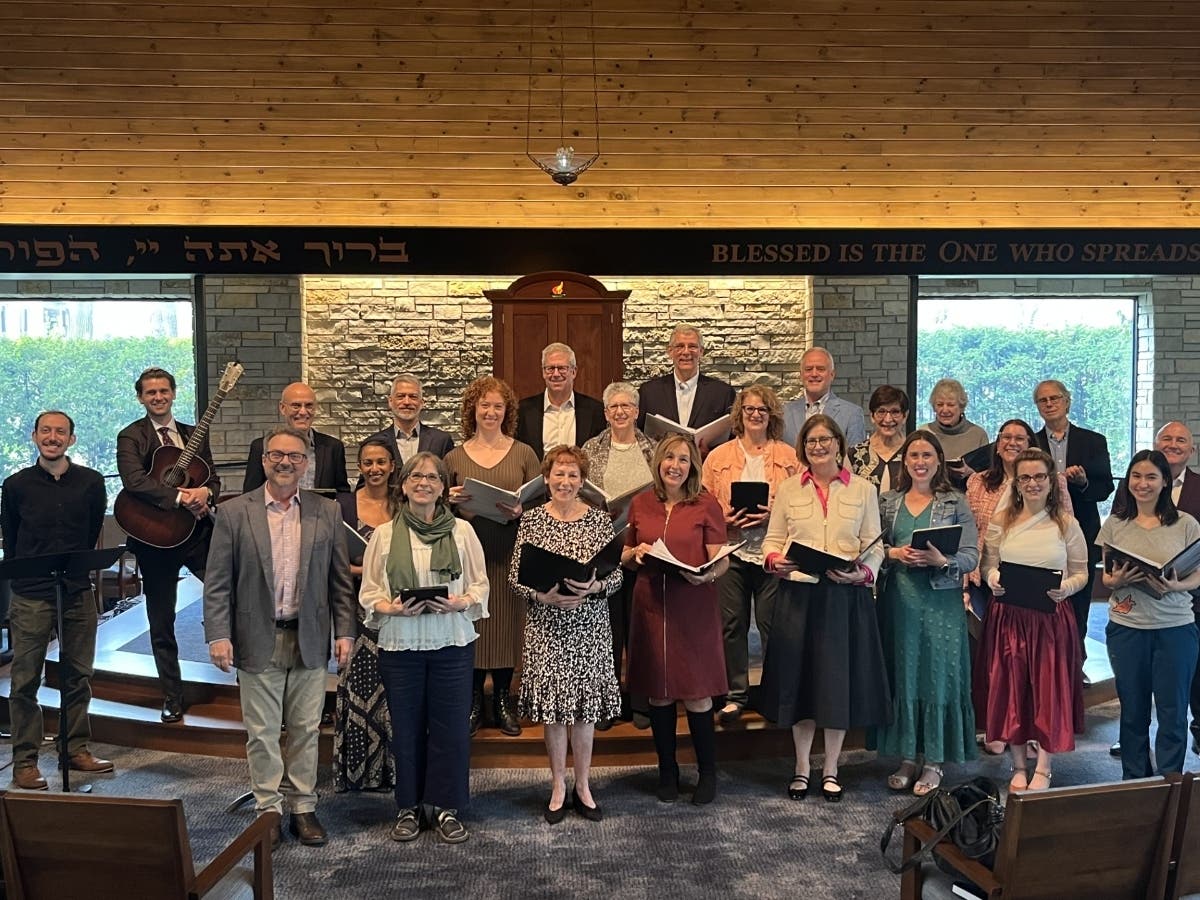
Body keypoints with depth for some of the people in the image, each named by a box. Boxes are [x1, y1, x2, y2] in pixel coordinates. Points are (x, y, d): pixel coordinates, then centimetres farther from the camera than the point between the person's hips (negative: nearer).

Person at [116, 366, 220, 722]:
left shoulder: (194, 434, 14)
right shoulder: (131, 436, -1)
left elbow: (214, 478, 11)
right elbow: (134, 481, -18)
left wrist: (206, 492, -13)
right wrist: (180, 497, -26)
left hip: (198, 531, 3)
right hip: (156, 536, -3)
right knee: (161, 622, 7)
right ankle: (172, 697, 20)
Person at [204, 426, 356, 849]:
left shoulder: (327, 513, 3)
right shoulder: (234, 513, -2)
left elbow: (340, 579, 6)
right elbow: (218, 583, -2)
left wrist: (344, 631, 1)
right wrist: (218, 635, -10)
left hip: (310, 640, 2)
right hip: (258, 641, -1)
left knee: (306, 730, 11)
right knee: (262, 732, 7)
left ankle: (303, 807, 24)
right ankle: (268, 810, 21)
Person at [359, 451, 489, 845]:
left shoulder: (462, 530, 4)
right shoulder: (384, 534, 4)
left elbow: (480, 584, 4)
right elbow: (368, 593, 3)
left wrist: (459, 603, -15)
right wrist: (393, 608, -16)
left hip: (453, 643, 0)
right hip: (400, 644, 0)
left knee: (451, 726, 3)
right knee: (406, 727, 8)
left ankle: (445, 807, 18)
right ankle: (409, 807, 23)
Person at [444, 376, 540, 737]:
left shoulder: (523, 453, 6)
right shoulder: (454, 457, 7)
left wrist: (520, 511, -14)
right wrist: (450, 500, -10)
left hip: (510, 553, 0)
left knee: (507, 623, 4)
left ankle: (503, 699, 20)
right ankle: (473, 701, 17)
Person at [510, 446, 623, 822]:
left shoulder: (600, 519, 1)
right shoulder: (531, 520, 1)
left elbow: (617, 575, 1)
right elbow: (515, 575, 0)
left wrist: (594, 586, -18)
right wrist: (543, 595, -16)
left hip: (590, 627, 0)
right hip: (546, 627, 0)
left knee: (586, 706, 6)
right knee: (553, 707, 5)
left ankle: (582, 786, 22)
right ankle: (558, 788, 21)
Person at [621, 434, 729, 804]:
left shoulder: (707, 504, -2)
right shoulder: (640, 504, 8)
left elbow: (721, 561, -3)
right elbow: (626, 558, 17)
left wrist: (705, 575, -23)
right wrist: (636, 553, -5)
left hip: (694, 608, -3)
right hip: (651, 606, 3)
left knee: (697, 694, 0)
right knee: (658, 692, 9)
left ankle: (707, 772, 19)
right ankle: (667, 771, 25)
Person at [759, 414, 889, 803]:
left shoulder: (863, 490, 5)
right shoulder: (788, 490, 7)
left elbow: (874, 546, 3)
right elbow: (773, 539, 7)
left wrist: (863, 572, -15)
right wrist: (774, 561, -14)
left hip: (847, 596, 0)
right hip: (798, 595, 1)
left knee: (840, 679, 5)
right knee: (800, 678, 6)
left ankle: (831, 769, 21)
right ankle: (802, 768, 22)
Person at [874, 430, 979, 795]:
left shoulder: (956, 503, 2)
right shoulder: (888, 502, 9)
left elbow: (971, 557, -3)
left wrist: (941, 560, -20)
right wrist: (894, 553, -10)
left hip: (941, 601, -2)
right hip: (898, 600, 2)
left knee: (939, 676, 1)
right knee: (902, 675, 6)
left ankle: (934, 761, 12)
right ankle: (907, 757, 18)